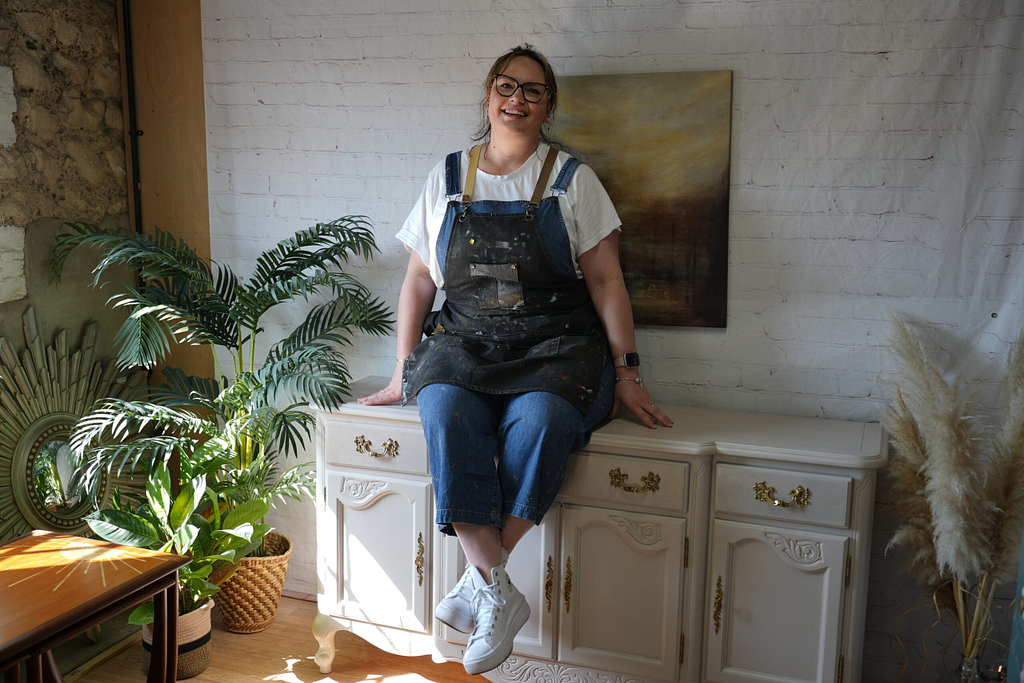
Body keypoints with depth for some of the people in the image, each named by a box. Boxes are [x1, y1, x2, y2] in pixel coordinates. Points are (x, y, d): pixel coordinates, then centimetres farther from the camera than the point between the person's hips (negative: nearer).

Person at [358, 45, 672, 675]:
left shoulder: (572, 179, 8)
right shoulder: (448, 177, 14)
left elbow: (605, 280, 4)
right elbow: (419, 280, 15)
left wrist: (626, 373, -4)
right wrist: (403, 373, 10)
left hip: (556, 344, -1)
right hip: (465, 341, 2)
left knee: (539, 419, -34)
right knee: (446, 411, -31)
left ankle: (481, 579, -20)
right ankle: (501, 593, -27)